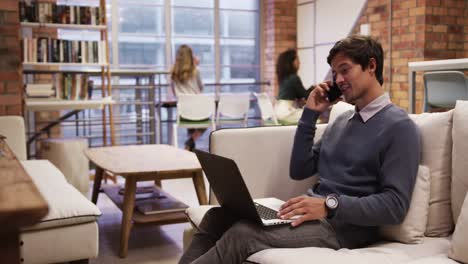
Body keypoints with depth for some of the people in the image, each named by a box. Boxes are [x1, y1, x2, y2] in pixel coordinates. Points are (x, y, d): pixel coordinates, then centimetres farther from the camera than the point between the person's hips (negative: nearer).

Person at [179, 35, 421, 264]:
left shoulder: (399, 127, -6)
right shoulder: (341, 120, 19)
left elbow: (395, 205, -15)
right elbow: (299, 171, 13)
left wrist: (330, 204, -25)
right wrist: (310, 114, 7)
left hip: (344, 224, -7)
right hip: (314, 212, 7)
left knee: (242, 233, -27)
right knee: (217, 217, -10)